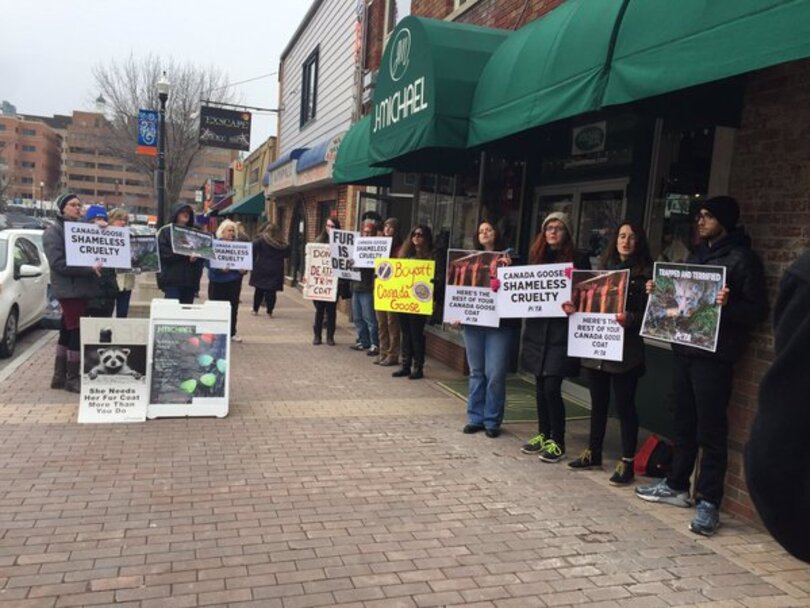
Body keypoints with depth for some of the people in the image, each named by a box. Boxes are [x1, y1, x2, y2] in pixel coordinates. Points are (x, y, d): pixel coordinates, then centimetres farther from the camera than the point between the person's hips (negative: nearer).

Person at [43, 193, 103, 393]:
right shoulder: (53, 231, -6)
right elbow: (58, 263, -17)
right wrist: (89, 268, -24)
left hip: (81, 287, 8)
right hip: (69, 289, -8)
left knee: (68, 332, 12)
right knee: (77, 331, -7)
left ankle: (60, 376, 21)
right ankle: (72, 378, 2)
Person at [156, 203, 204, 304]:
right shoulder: (165, 231, 4)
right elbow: (163, 252, -9)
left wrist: (196, 256, -13)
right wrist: (186, 255, -15)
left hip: (190, 280, 4)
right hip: (172, 280, -4)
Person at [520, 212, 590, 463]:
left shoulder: (578, 259, -2)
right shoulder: (536, 257, 12)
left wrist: (573, 305, -23)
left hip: (561, 332, -5)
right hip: (537, 330, 5)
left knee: (552, 387, -6)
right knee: (540, 385, 12)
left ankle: (557, 442, 8)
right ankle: (543, 434, 26)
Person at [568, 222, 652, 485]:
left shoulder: (645, 273, -3)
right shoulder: (605, 268, 13)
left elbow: (648, 314, -8)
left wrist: (629, 319, -25)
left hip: (626, 349, -5)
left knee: (624, 405, 1)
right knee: (598, 402, 15)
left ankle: (627, 462, 10)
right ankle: (593, 453, 27)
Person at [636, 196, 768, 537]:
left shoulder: (742, 258, -6)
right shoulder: (697, 255, 17)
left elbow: (758, 310, -10)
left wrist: (728, 305, -28)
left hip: (714, 356, -8)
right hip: (685, 350, 8)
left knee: (711, 430, -3)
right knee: (684, 423, 15)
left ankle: (709, 503, 4)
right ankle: (677, 486, 27)